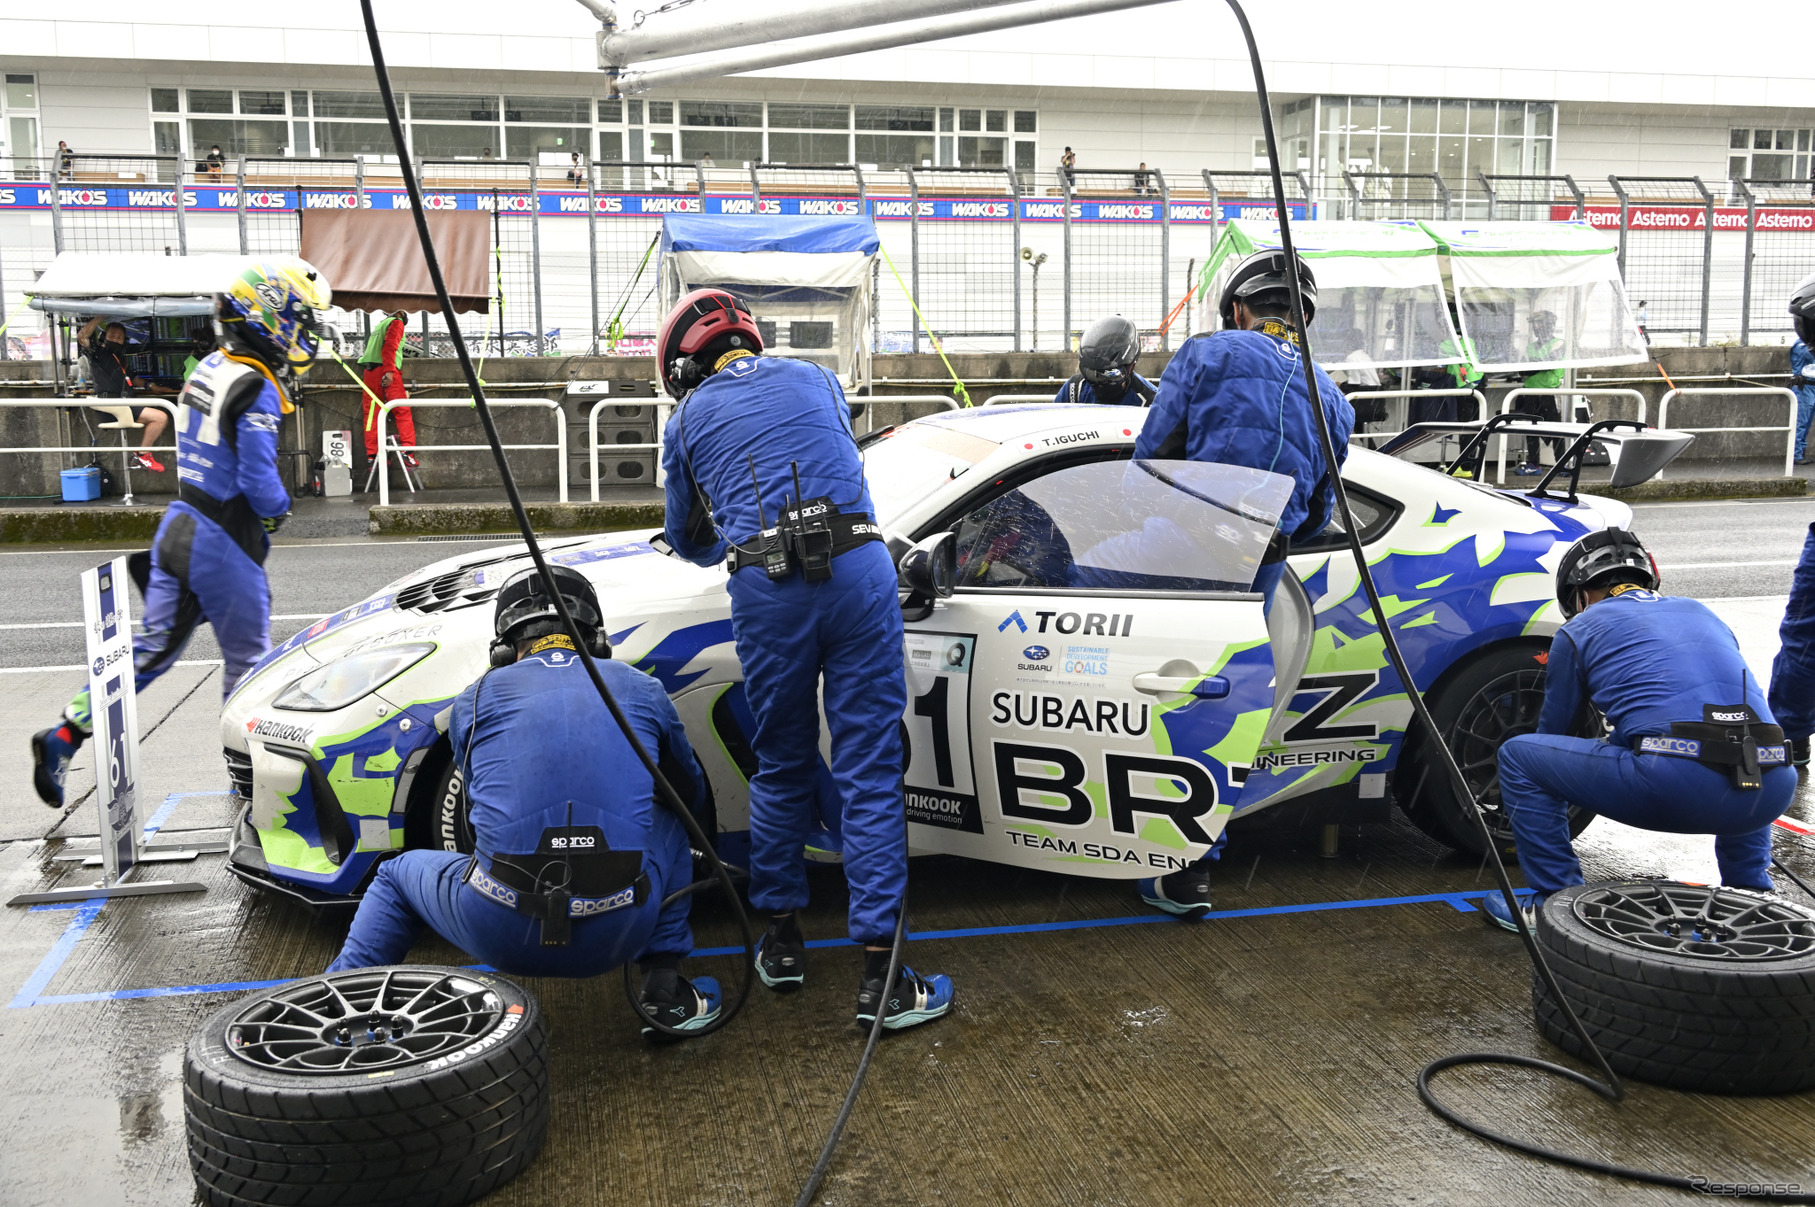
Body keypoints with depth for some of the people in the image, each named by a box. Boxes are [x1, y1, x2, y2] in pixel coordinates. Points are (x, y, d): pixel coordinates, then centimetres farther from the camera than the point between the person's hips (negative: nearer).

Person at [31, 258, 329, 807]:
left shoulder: (209, 368, 9)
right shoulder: (258, 389, -18)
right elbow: (258, 478, -23)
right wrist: (279, 507, -4)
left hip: (179, 528, 8)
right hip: (223, 545, -8)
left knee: (153, 647, 15)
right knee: (247, 658, 8)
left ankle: (65, 734, 14)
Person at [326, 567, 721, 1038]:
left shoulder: (475, 701, 9)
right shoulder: (643, 690, 11)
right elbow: (692, 795, 28)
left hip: (502, 935, 0)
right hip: (617, 936, 0)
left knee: (397, 875, 31)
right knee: (668, 824, 30)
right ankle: (664, 988, 21)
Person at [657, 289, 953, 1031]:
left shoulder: (689, 420, 16)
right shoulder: (814, 379, 20)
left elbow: (688, 539, 27)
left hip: (765, 591, 0)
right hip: (856, 570, 0)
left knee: (781, 769, 17)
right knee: (870, 772, 0)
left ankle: (781, 940, 27)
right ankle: (879, 975, 1)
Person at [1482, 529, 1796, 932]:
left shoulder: (1579, 630, 17)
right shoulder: (1701, 613, 30)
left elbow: (1552, 731, 28)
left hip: (1674, 786, -6)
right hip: (1774, 792, 6)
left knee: (1518, 754, 11)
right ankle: (1752, 893, 31)